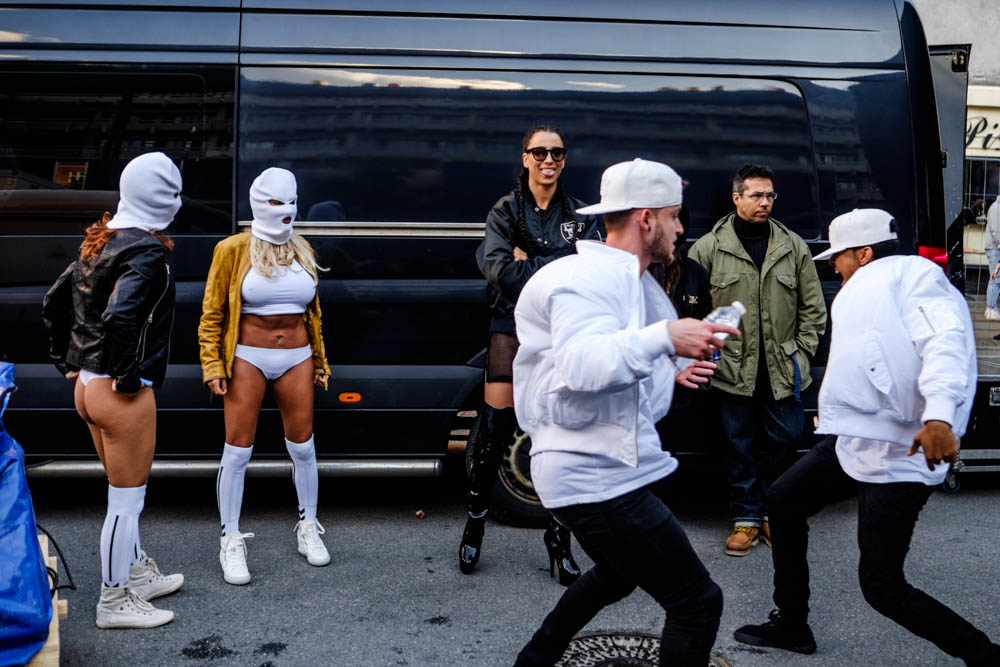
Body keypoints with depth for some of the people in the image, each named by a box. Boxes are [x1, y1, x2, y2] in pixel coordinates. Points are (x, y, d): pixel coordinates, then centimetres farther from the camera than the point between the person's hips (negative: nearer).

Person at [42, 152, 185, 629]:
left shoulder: (100, 241, 9)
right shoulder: (147, 251, -18)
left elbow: (53, 302, 15)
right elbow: (120, 316, -32)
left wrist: (67, 362, 18)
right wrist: (126, 376, -19)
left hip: (88, 386, 9)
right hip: (123, 393, -9)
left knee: (125, 492, 22)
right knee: (126, 500, 5)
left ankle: (137, 574, 38)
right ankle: (114, 602, 18)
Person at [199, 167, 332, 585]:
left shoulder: (302, 250, 9)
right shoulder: (233, 251, -3)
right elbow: (212, 313, -1)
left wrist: (319, 362, 16)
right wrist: (212, 367, -8)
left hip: (296, 358, 4)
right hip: (248, 357, -3)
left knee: (303, 448, 8)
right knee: (237, 452, -1)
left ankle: (308, 528, 26)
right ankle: (231, 542, 12)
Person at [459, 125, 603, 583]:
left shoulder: (581, 215, 10)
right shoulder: (506, 210, 5)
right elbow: (497, 269, -12)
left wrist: (528, 264, -13)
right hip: (512, 331, -1)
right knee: (495, 432, -2)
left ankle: (559, 538, 16)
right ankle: (475, 522, 19)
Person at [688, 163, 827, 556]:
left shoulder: (793, 247, 8)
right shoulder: (708, 247, 1)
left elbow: (813, 308, 12)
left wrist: (801, 352, 4)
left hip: (783, 370, 2)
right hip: (733, 371, -2)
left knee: (783, 443, 7)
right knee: (740, 446, 5)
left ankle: (775, 515, 24)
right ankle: (746, 519, 17)